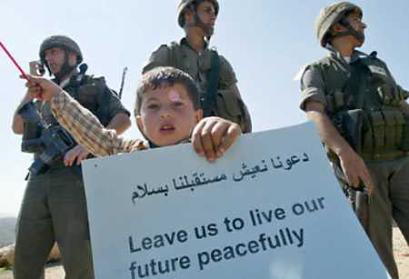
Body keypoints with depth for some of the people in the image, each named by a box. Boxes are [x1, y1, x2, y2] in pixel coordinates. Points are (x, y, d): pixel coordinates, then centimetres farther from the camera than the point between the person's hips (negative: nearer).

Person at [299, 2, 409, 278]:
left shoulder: (378, 65, 25)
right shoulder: (317, 71, 8)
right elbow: (315, 115, -12)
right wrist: (345, 152, -30)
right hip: (359, 166, -4)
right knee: (376, 256, -1)